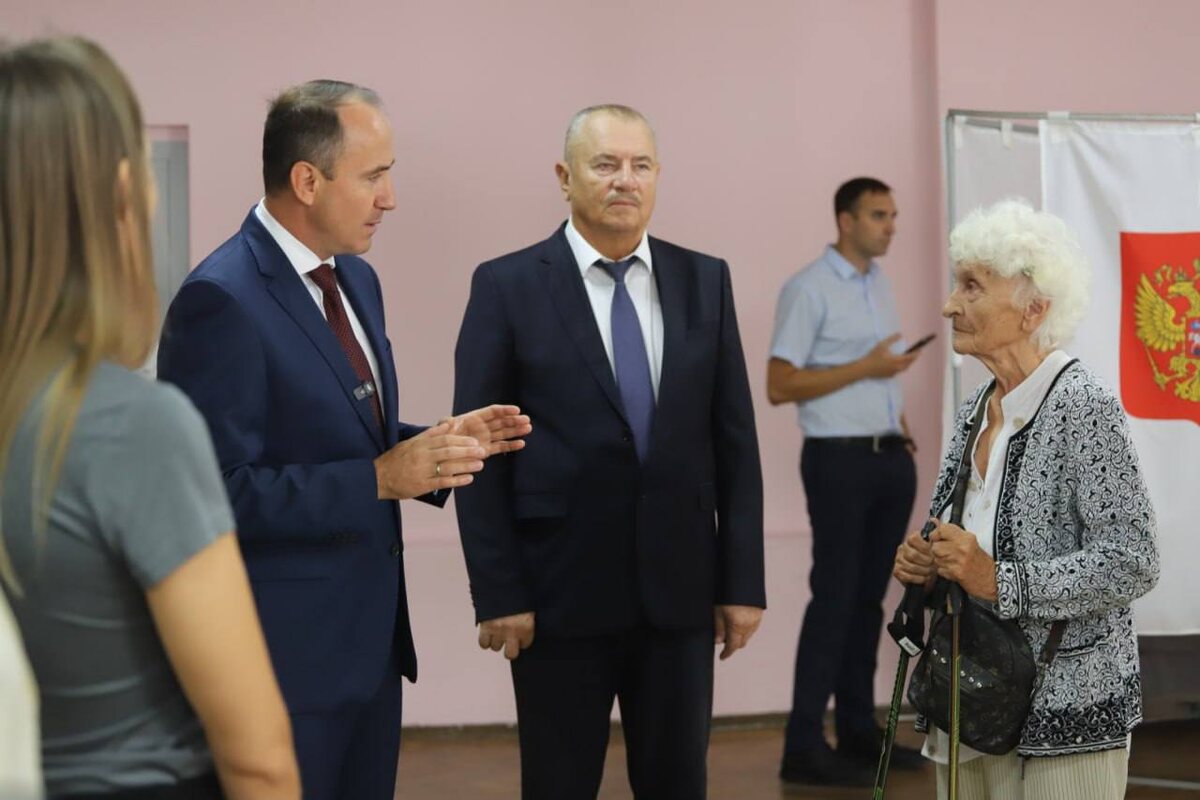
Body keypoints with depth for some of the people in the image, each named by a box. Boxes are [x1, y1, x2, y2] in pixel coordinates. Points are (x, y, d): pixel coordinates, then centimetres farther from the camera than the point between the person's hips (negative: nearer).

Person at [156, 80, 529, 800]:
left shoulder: (356, 279, 10)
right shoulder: (222, 301, -18)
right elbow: (225, 491, -22)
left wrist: (441, 444, 1)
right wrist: (380, 478, -23)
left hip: (372, 634, 8)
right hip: (289, 651, -8)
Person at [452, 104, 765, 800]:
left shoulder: (705, 280, 6)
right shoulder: (507, 286, -3)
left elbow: (735, 440, 6)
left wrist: (743, 580, 2)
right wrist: (497, 593, -9)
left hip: (680, 587, 3)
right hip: (560, 590, -2)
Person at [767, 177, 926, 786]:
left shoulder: (879, 283, 15)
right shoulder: (809, 289, -10)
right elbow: (780, 386, -14)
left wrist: (900, 424, 10)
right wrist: (866, 368, -17)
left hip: (890, 460, 8)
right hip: (840, 461, -8)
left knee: (869, 597, 10)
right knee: (834, 597, -8)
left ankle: (858, 732, 17)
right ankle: (804, 747, -5)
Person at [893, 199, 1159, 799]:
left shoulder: (1084, 408, -13)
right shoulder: (976, 410, 10)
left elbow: (1132, 563, -18)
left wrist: (1000, 581, -22)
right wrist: (921, 563, -2)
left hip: (1063, 713, -7)